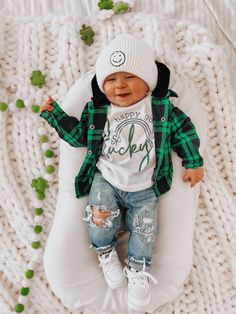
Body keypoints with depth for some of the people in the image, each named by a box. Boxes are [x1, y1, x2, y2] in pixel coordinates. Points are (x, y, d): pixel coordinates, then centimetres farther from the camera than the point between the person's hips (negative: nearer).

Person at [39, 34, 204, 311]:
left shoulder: (162, 108, -6)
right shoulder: (97, 111, -3)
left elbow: (182, 130, 2)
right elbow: (79, 135, 5)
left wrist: (193, 163, 1)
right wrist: (55, 116, -3)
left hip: (144, 188, 0)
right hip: (106, 180, 0)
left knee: (144, 229, 0)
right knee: (100, 216, -19)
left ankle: (138, 270, 27)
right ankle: (105, 252, 14)